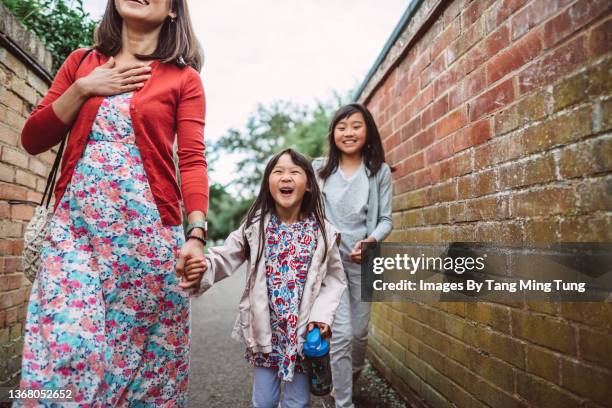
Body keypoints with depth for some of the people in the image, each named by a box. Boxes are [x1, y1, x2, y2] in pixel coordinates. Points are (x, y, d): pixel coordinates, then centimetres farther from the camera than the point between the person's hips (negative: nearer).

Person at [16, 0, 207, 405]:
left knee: (145, 350, 3)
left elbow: (193, 160, -5)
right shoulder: (82, 62, 15)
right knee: (64, 347, -6)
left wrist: (196, 235, -18)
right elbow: (33, 140, 11)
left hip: (148, 228, -2)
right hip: (75, 225, 2)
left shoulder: (183, 78, 5)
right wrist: (83, 88, -1)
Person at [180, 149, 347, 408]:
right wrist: (203, 269, -34)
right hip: (264, 329, 0)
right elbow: (224, 257, -12)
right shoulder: (255, 226, -6)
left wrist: (322, 314, -14)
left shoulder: (322, 231, -6)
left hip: (304, 331, 0)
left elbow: (335, 279, 0)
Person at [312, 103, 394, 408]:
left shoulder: (380, 171, 2)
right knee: (341, 334, -8)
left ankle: (352, 379, 45)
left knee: (359, 332, 14)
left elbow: (385, 219, 0)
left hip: (363, 260, 2)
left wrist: (372, 240, -19)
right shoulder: (319, 169, 2)